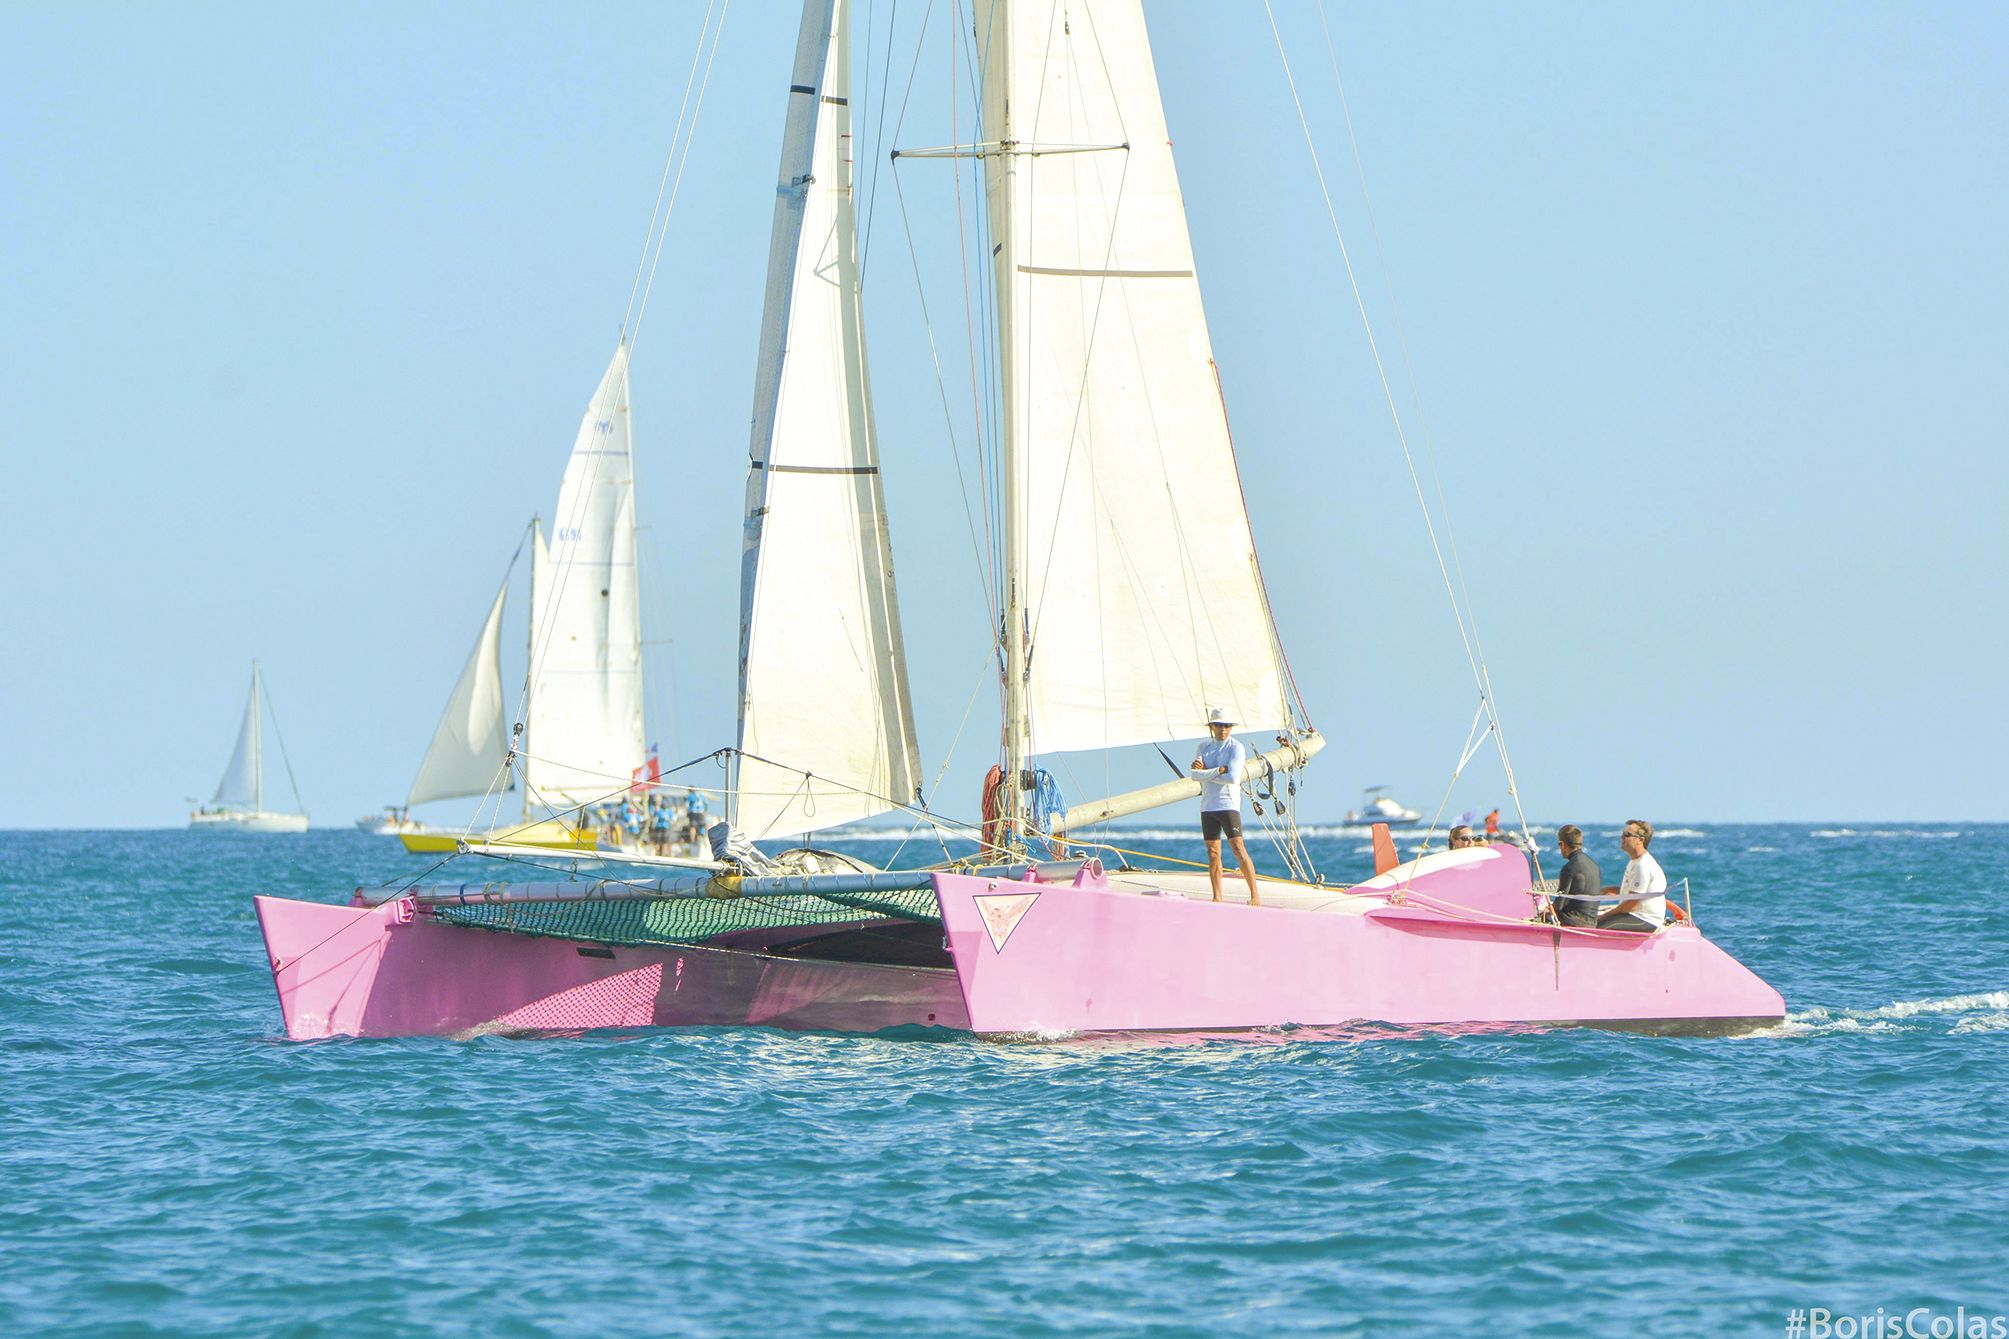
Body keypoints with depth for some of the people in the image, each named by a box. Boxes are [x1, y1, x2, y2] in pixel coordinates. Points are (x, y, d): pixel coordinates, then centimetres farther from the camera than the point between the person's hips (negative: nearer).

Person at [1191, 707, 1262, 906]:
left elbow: (1233, 777, -16)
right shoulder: (1203, 748, 12)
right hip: (1207, 805, 5)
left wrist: (1206, 772, -7)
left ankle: (1255, 895, -12)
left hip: (1228, 805, -5)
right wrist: (1219, 770, -13)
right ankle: (1217, 898, 9)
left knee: (1238, 848, -13)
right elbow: (1195, 775, -3)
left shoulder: (1236, 748, -2)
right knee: (1213, 853, 5)